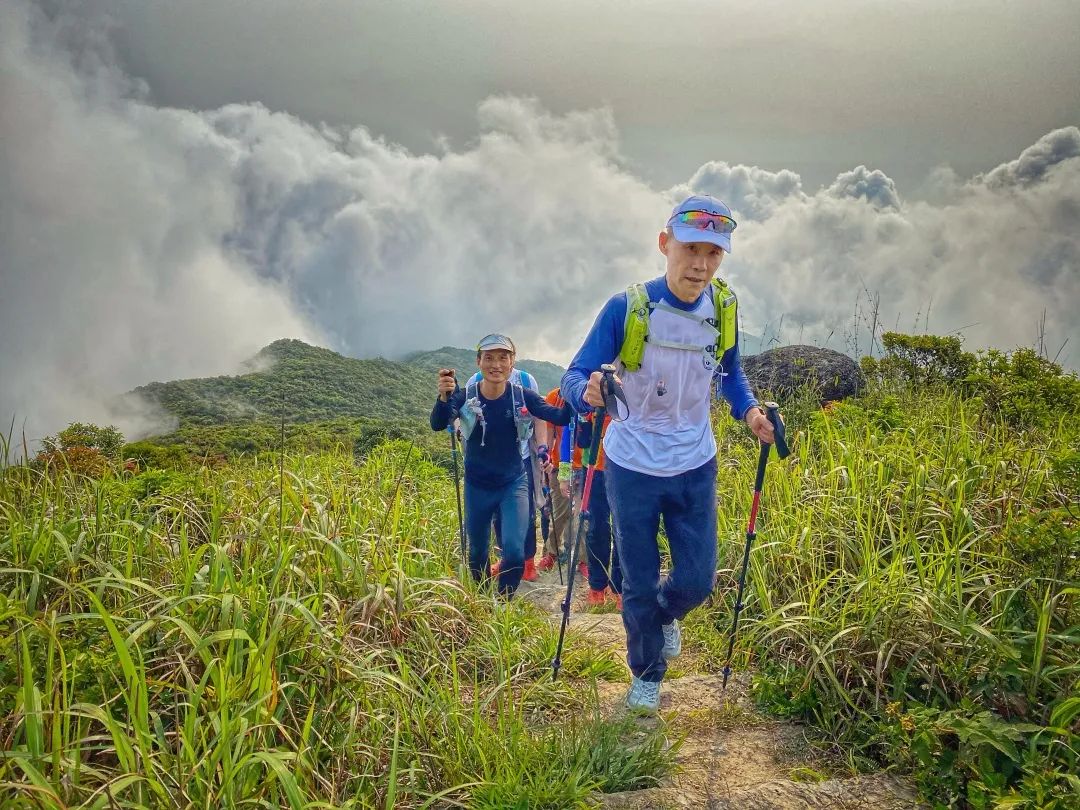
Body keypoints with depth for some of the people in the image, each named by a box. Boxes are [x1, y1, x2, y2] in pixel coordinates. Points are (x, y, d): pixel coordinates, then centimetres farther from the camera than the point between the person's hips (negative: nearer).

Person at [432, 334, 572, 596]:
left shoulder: (522, 396, -12)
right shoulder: (465, 395, -13)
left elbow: (560, 417, -20)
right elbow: (438, 425, -27)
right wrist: (443, 396, -48)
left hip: (513, 484, -1)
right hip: (477, 486, 1)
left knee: (514, 551, -15)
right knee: (477, 554, 14)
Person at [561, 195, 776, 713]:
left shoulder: (723, 308, -6)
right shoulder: (626, 308, -18)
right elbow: (574, 378, -17)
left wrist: (748, 408, -10)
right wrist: (588, 392, -41)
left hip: (695, 468, 3)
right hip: (632, 468, -3)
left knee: (696, 581, 7)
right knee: (639, 585, 8)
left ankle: (666, 614, 44)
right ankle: (646, 674, 34)